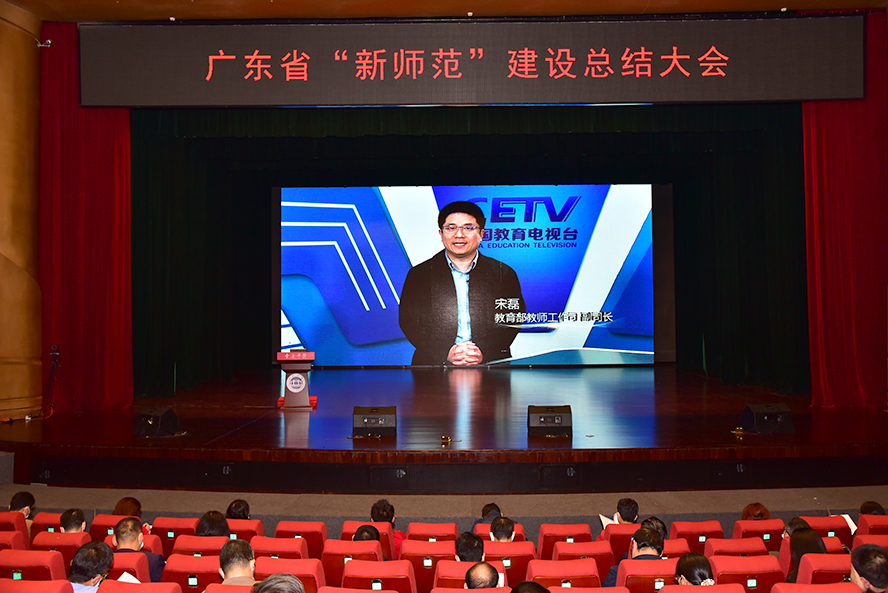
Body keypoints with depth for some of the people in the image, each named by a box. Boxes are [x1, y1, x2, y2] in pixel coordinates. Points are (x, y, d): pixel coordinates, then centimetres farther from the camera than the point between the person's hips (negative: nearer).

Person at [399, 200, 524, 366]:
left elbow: (513, 321, 6)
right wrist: (445, 354, -11)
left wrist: (485, 352, -11)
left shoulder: (504, 274, 12)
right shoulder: (419, 275, 10)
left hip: (489, 366, 0)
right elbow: (409, 322, 3)